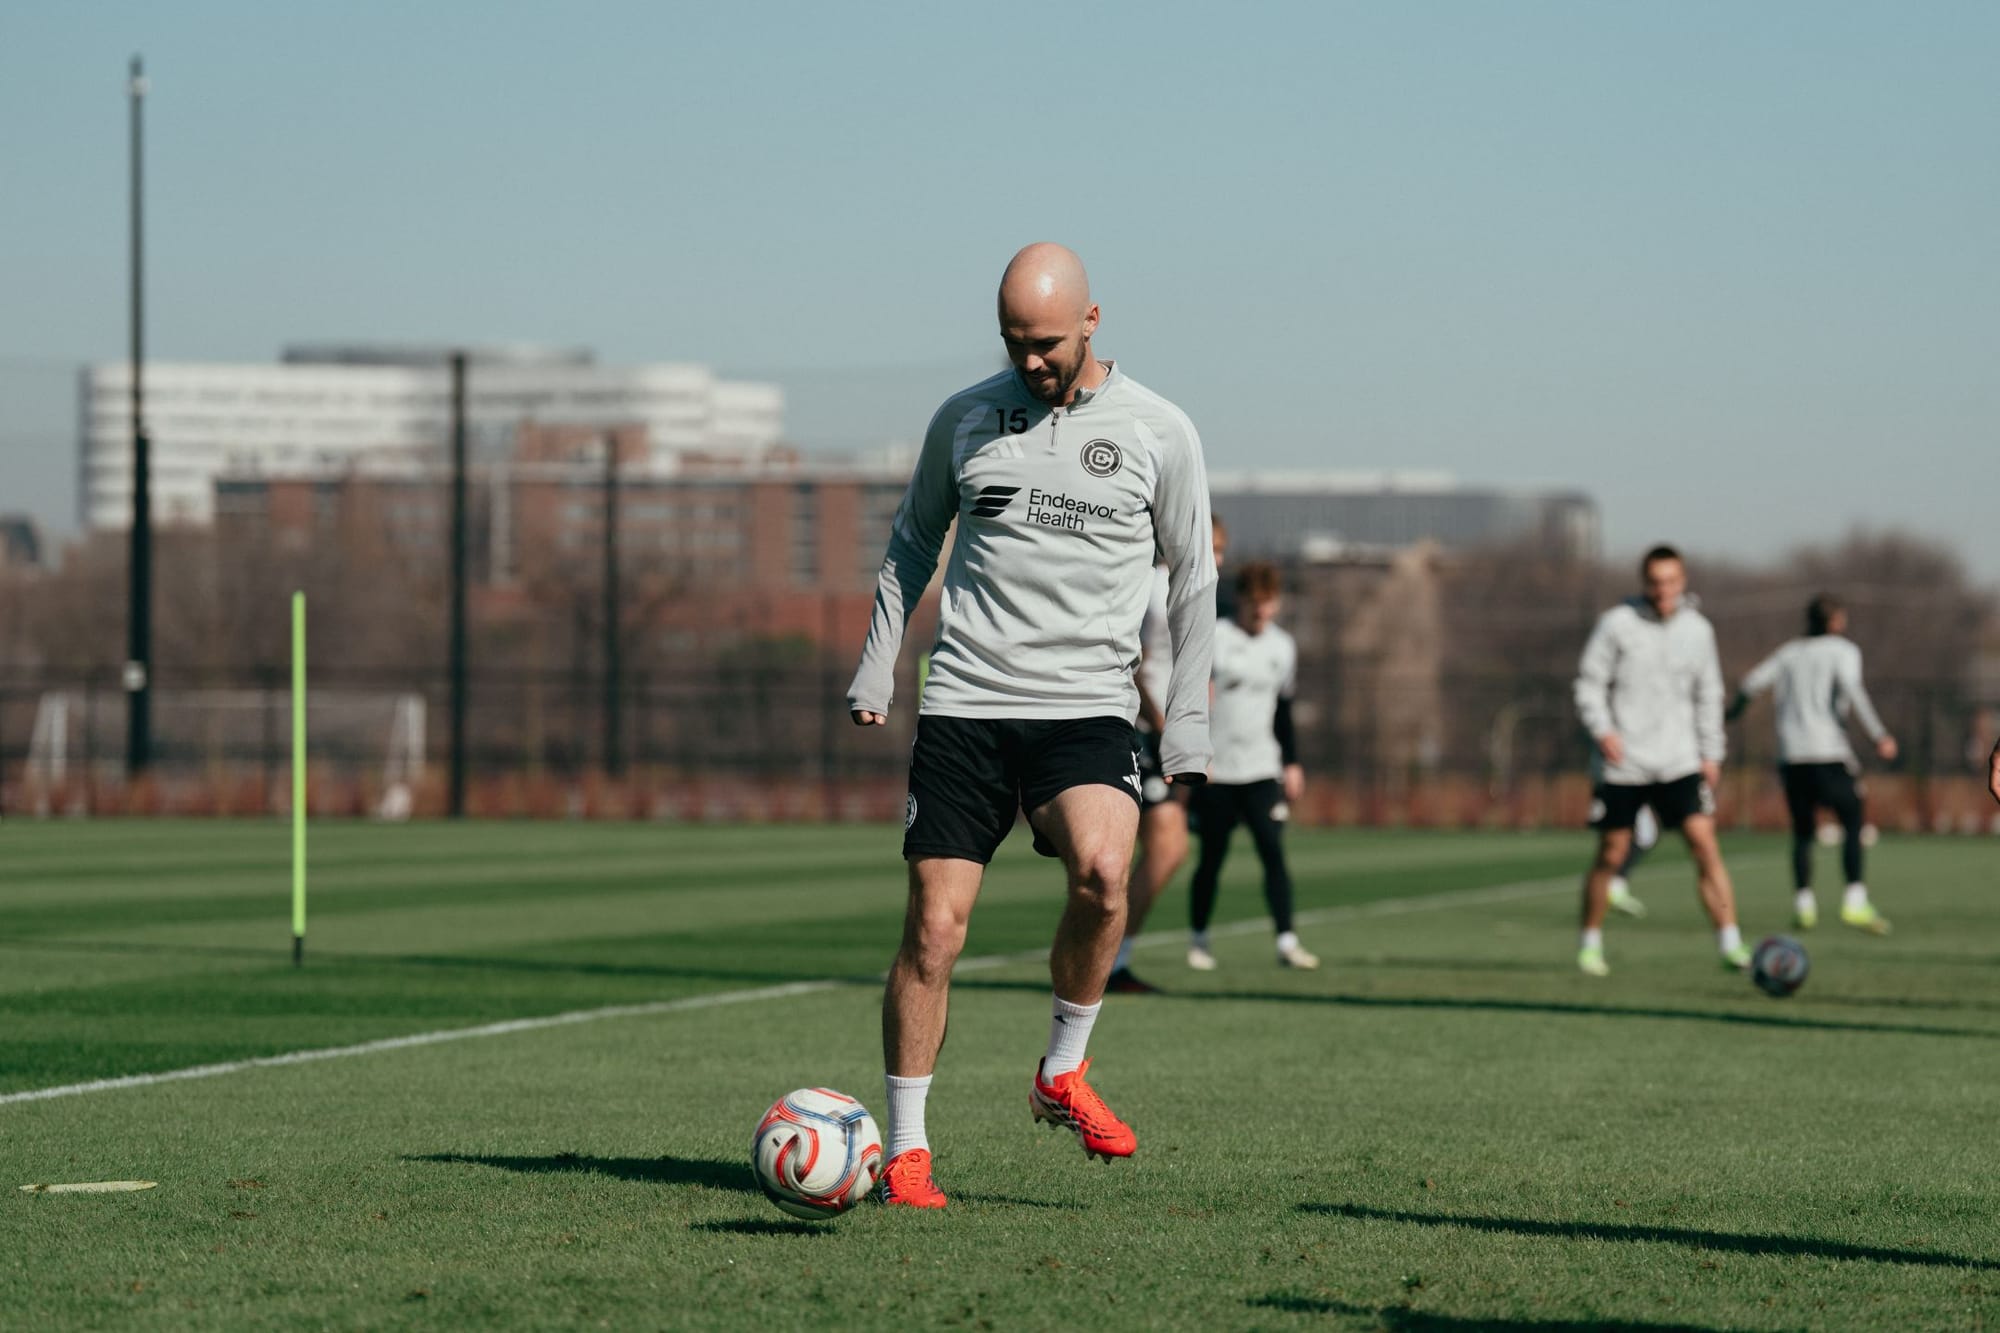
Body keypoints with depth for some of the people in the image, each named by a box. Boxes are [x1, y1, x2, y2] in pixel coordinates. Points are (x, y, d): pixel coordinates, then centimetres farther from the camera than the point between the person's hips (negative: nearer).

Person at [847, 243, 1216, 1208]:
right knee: (933, 927, -6)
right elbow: (913, 542, 20)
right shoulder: (964, 419, 8)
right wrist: (877, 665, 10)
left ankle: (1062, 1075, -5)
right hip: (964, 703, 1)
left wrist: (1186, 721, 4)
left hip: (1087, 706, -1)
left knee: (1101, 872, -28)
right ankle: (905, 1152, 5)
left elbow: (1192, 577, 10)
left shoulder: (1158, 433, 3)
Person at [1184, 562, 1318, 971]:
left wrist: (1291, 762, 17)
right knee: (1212, 856, 1)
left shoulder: (1283, 647, 11)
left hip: (1262, 770, 3)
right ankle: (1198, 939, 16)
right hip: (1215, 771, -3)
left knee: (1273, 851, -9)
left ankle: (1286, 940, -11)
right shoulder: (1213, 639, -5)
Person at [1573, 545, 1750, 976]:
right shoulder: (1617, 624, -5)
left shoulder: (1697, 629, 6)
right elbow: (1589, 682, -3)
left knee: (1705, 843, -11)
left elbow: (1708, 695, 16)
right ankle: (1590, 944, 21)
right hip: (1624, 763, -2)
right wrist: (1602, 730, -18)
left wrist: (1711, 753, 11)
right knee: (1611, 855, 3)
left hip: (1679, 762, 2)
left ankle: (1730, 943, -11)